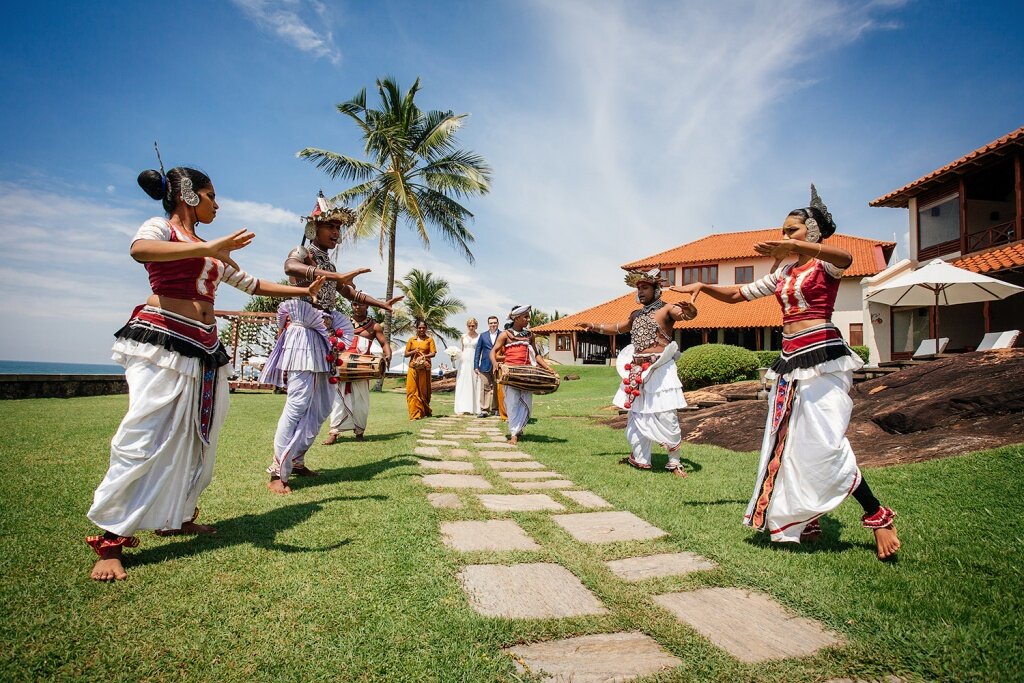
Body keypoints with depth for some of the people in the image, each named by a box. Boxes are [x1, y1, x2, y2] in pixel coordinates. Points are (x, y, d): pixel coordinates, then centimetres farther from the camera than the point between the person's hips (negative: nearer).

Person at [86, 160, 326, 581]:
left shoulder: (213, 253, 23)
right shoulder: (160, 228, 2)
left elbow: (252, 284, 29)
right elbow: (139, 250, -22)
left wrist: (304, 291, 27)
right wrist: (206, 247, -32)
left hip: (204, 348, 8)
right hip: (161, 339, -8)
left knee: (195, 436, 9)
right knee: (145, 436, -11)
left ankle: (175, 516, 21)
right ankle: (110, 539, -3)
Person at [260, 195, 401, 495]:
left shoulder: (329, 266, 21)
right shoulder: (301, 253, -2)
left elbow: (351, 294, 29)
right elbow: (290, 267, -27)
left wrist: (383, 304, 18)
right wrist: (338, 276, -39)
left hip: (325, 338, 9)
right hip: (304, 334, -8)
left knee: (323, 405, 8)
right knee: (299, 402, -15)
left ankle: (296, 460, 18)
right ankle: (278, 472, -9)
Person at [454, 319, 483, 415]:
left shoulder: (479, 337, 3)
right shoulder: (463, 336, 13)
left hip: (474, 362, -3)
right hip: (464, 361, 3)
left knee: (474, 385, -2)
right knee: (463, 384, -1)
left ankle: (474, 408, 4)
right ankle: (463, 409, 1)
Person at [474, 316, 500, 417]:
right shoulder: (483, 336, 9)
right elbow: (477, 351, 9)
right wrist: (476, 366, 3)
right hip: (485, 366, 1)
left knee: (496, 388, 7)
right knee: (485, 388, -2)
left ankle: (495, 409, 18)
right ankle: (484, 410, 0)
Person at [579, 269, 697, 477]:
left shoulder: (666, 309, -4)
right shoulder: (636, 314, 17)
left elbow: (688, 314, -23)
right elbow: (617, 328, 32)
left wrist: (689, 309, -45)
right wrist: (595, 327, 23)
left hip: (660, 371, -7)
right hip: (637, 371, 7)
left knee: (666, 416, -7)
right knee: (637, 415, 13)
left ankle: (674, 463, 6)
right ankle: (639, 459, 25)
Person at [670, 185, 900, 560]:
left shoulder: (825, 264, -1)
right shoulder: (783, 273, 19)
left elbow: (845, 258, -27)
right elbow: (738, 294, 21)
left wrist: (794, 246, -39)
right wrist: (703, 286, 7)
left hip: (822, 357, -7)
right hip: (790, 362, 7)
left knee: (826, 442, -14)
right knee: (789, 442, 5)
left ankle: (878, 516, 4)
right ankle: (806, 521, 16)